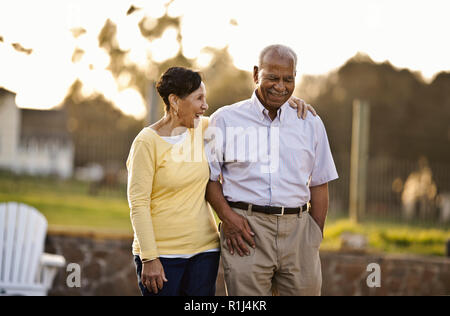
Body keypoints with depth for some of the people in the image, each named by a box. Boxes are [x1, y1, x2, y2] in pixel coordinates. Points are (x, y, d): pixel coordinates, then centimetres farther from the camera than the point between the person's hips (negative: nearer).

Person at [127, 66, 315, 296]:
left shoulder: (203, 129, 6)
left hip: (204, 250, 5)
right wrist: (149, 258, -16)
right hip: (161, 253, -5)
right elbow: (138, 204, -11)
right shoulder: (147, 143, -10)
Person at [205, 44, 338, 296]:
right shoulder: (225, 120, 7)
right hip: (246, 229, -2)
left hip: (297, 228, 2)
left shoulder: (310, 123, 13)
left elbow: (319, 185, 16)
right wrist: (227, 216, -8)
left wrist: (316, 240, 10)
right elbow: (209, 176, 8)